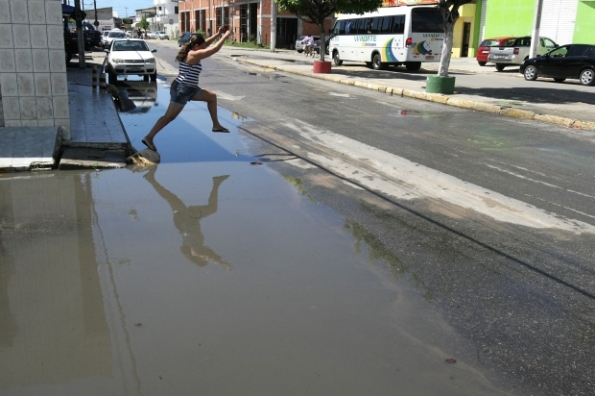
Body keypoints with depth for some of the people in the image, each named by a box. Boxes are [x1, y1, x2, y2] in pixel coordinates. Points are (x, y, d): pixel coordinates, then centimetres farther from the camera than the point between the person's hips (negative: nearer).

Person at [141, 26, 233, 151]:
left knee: (212, 96, 17)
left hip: (189, 89, 11)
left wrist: (218, 34, 15)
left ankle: (216, 125, 25)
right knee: (169, 116, -8)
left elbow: (205, 44, 19)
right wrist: (226, 36, -6)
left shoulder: (188, 51, 8)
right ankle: (148, 138, -3)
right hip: (181, 89, -11)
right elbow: (215, 49, -17)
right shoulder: (194, 55, -19)